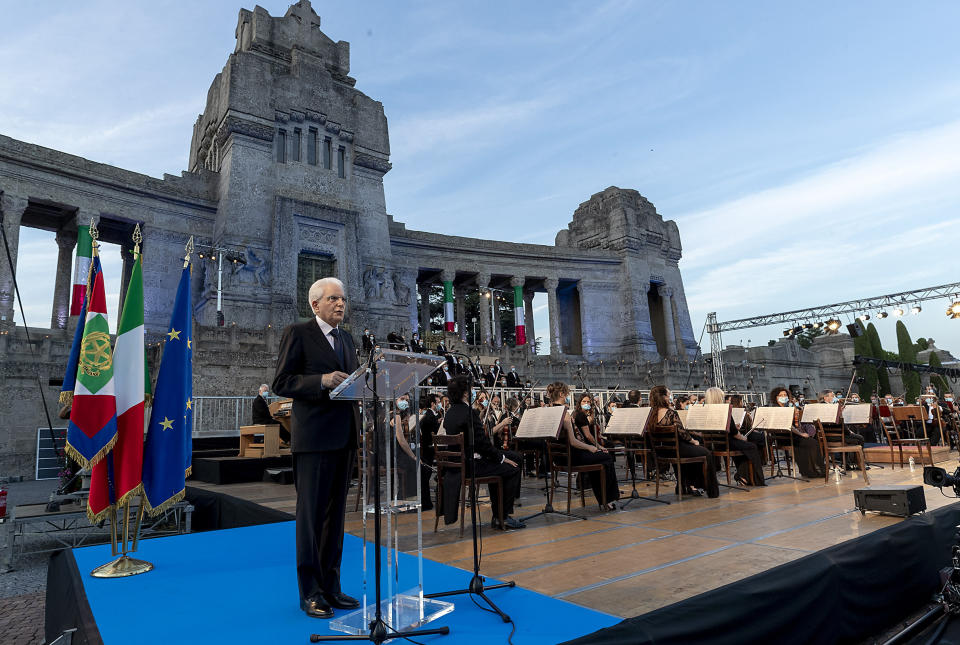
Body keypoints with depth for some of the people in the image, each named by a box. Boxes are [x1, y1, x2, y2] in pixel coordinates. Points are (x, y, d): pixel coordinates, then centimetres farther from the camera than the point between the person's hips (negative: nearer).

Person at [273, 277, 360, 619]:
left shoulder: (346, 338, 18)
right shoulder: (297, 333, -3)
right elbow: (281, 383, -9)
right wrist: (322, 380, -22)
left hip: (345, 437, 7)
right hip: (314, 437, -7)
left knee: (335, 514, 13)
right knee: (311, 514, 2)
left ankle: (330, 587, 24)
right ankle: (310, 592, 15)